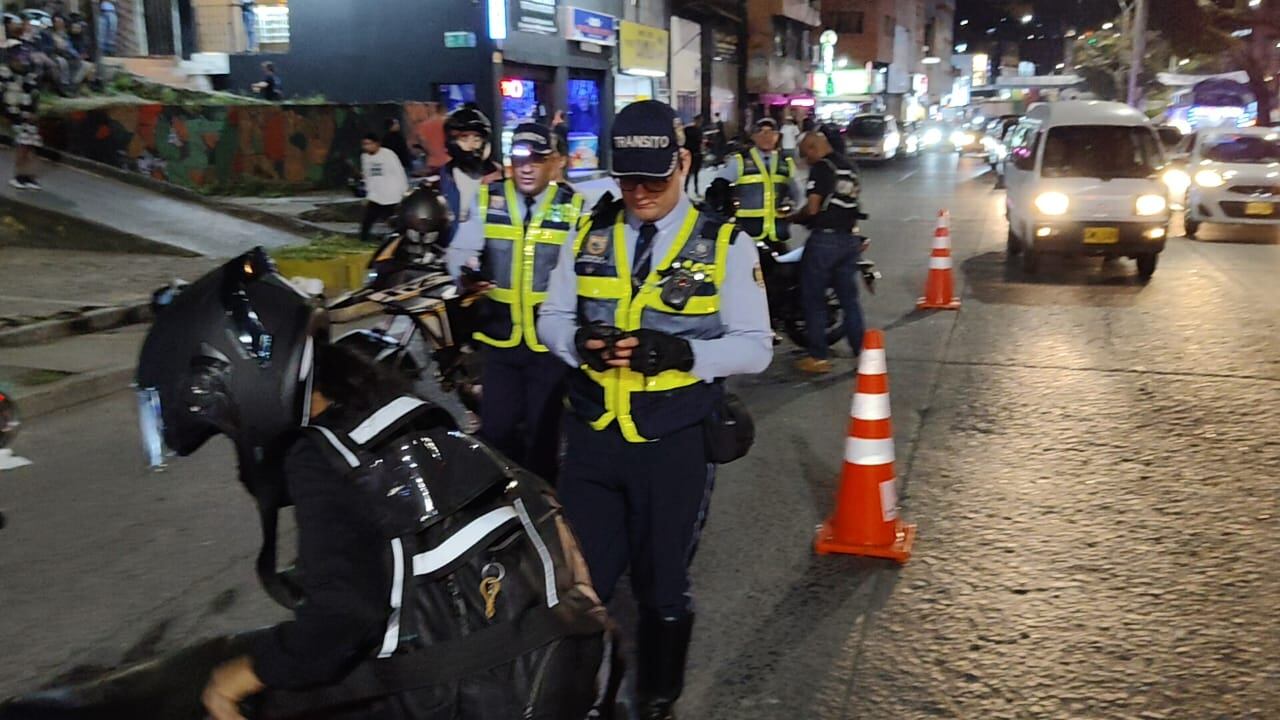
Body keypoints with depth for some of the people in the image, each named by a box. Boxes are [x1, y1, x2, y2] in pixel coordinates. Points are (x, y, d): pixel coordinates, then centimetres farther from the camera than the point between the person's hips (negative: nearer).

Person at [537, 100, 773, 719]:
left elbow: (754, 346, -7)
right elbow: (551, 318, 9)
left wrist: (679, 352, -24)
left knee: (663, 586, 14)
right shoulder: (589, 234, 5)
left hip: (675, 443, -2)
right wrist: (581, 341, -15)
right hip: (591, 436, 3)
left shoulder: (724, 243, -5)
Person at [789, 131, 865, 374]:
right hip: (849, 239, 8)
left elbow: (812, 208, -17)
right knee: (849, 299, 12)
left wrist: (794, 217, -1)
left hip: (824, 239, -8)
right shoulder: (848, 165, 15)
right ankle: (862, 353, 12)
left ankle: (818, 357, 5)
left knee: (814, 298, 2)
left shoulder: (821, 168, -11)